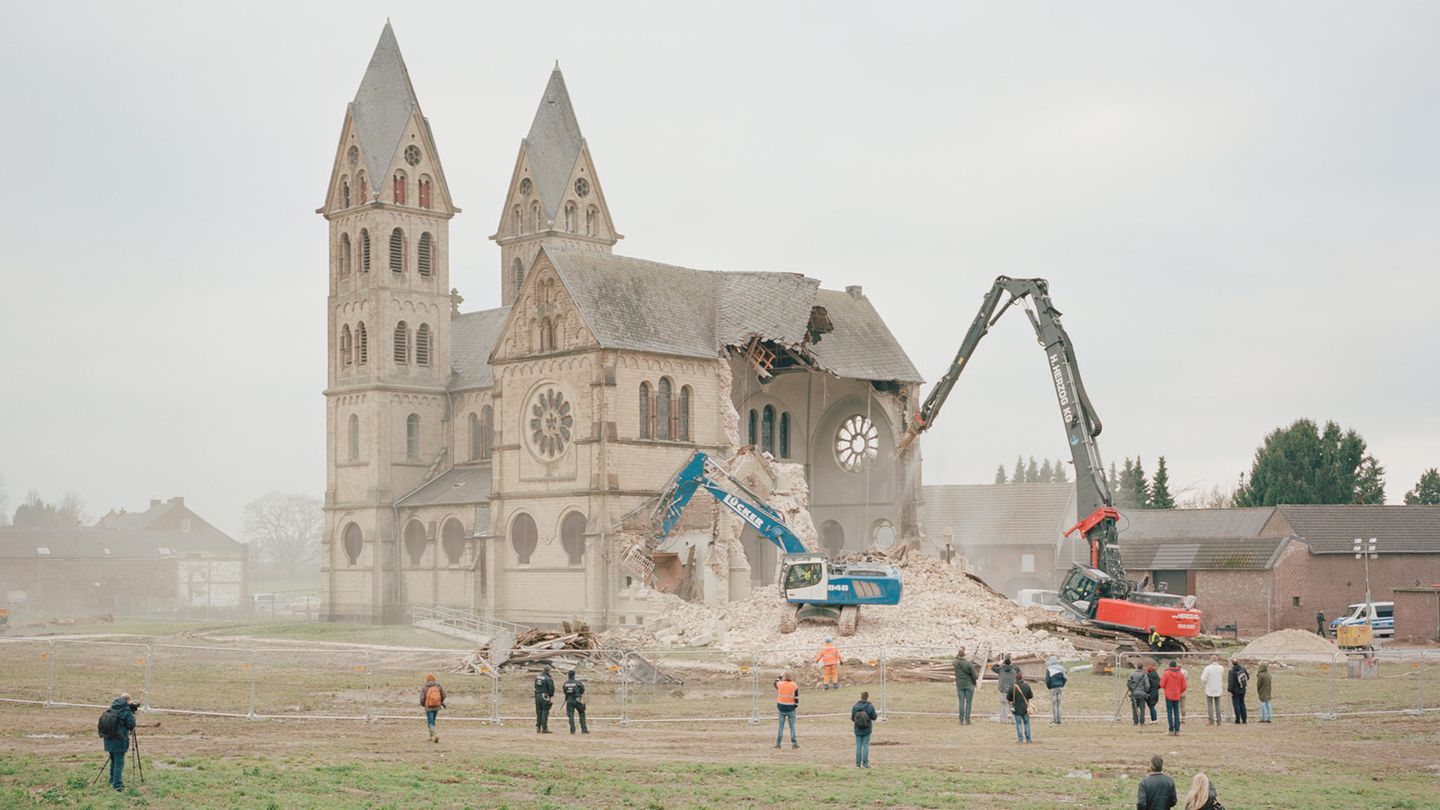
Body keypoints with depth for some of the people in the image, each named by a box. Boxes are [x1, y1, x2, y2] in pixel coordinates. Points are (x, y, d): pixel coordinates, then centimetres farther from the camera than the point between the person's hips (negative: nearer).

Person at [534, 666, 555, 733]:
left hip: (537, 696, 6)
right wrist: (551, 696, -2)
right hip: (545, 697, -6)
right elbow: (551, 688, -14)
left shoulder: (537, 677, 5)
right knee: (545, 712, -2)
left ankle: (538, 728, 16)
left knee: (538, 712, 13)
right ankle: (544, 728, -2)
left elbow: (535, 687, 12)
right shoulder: (548, 679, -15)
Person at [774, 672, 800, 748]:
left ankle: (778, 743, 10)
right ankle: (794, 743, 10)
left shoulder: (780, 684, -6)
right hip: (791, 709, -1)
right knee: (792, 727, 7)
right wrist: (796, 706, 8)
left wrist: (780, 675, 28)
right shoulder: (794, 686, -8)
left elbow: (776, 682, 19)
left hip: (781, 708, 1)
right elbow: (796, 698, -6)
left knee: (780, 726, 9)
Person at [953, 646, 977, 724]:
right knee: (968, 702, 3)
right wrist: (976, 679, 10)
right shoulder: (969, 664, -13)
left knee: (961, 702, 7)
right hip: (968, 685, -3)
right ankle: (967, 720, 0)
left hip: (960, 685, 3)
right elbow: (974, 676, -8)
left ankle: (961, 720, 5)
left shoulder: (956, 663, -6)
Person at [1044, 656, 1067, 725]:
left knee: (1054, 704, 1)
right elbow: (1064, 678, 5)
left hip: (1053, 688, -5)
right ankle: (1058, 720, 16)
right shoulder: (1060, 668, 4)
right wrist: (1062, 686, 14)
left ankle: (1054, 720, 1)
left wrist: (1049, 687, 4)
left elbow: (1047, 680, -12)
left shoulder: (1049, 669, -10)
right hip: (1060, 687, 5)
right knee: (1058, 704, 13)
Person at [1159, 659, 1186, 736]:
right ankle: (1177, 731, 4)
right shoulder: (1181, 674, 0)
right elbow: (1184, 686, 3)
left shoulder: (1166, 673, -9)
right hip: (1177, 696, 3)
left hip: (1169, 695, -3)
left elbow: (1162, 685, -9)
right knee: (1177, 713, 8)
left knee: (1169, 713, 1)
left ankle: (1171, 730, -3)